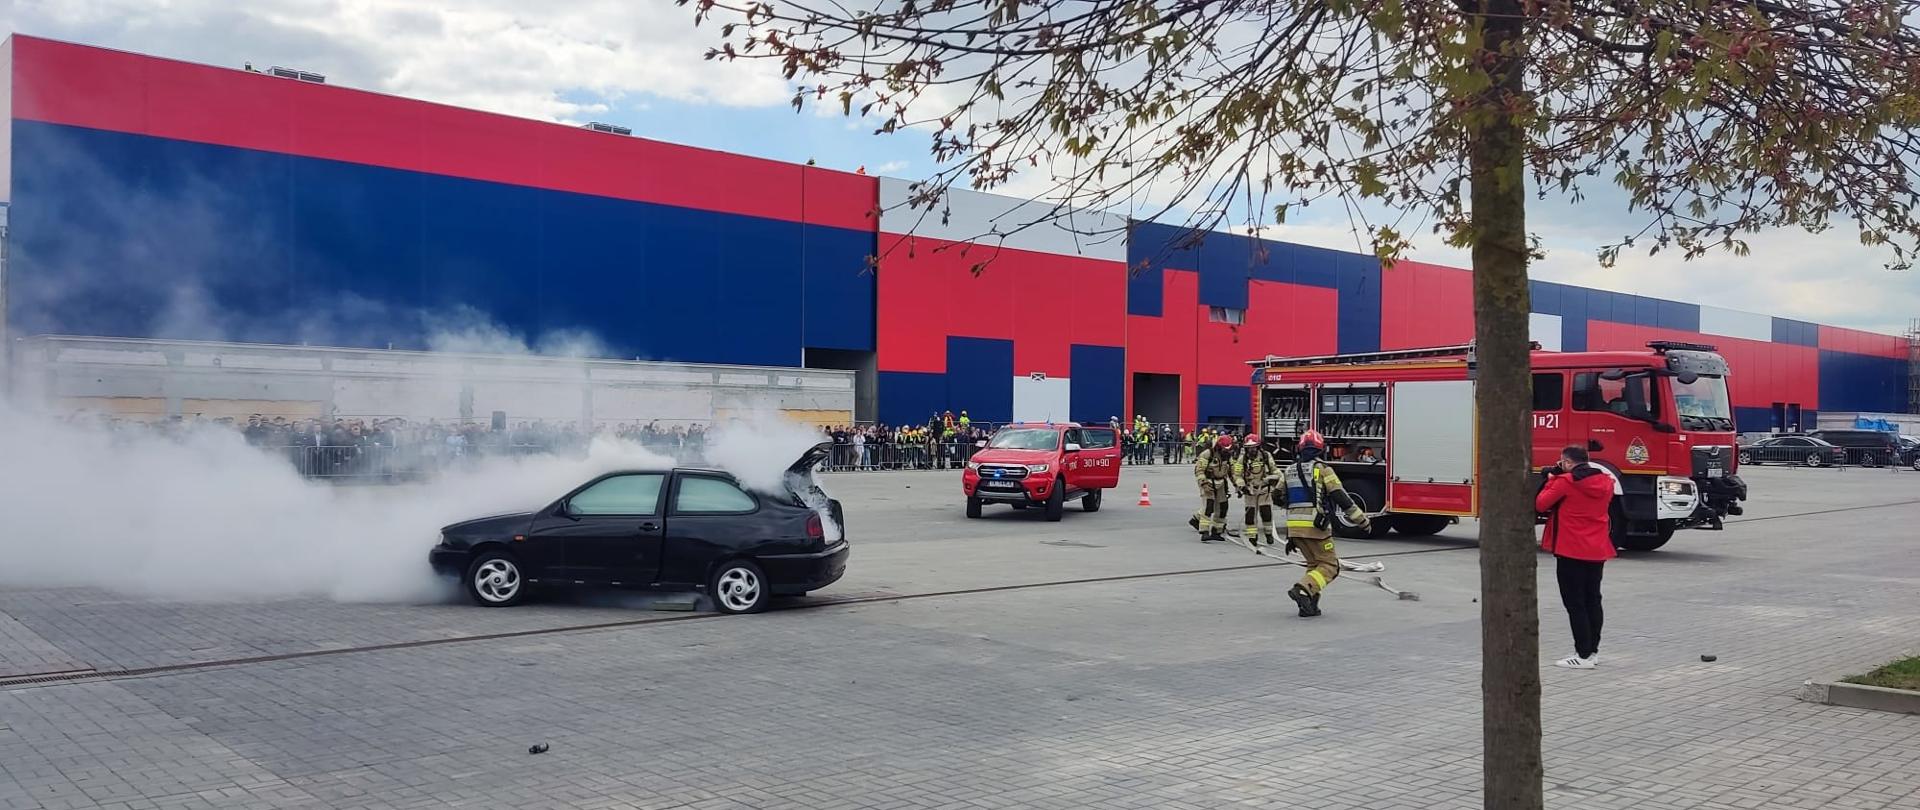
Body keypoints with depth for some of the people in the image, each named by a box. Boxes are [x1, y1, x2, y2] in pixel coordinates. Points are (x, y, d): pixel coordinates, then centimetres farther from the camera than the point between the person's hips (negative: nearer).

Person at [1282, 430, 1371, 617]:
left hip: (1294, 527, 6)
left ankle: (1309, 606, 12)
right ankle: (1302, 589, -19)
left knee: (1314, 564, 20)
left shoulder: (1289, 471, 12)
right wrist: (1362, 520, 1)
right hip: (1315, 526, -6)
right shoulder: (1322, 469, -6)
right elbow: (1341, 498, -8)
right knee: (1329, 565, 3)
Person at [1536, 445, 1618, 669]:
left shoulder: (1565, 482, -14)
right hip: (1598, 550, 7)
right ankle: (1593, 651, 20)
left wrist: (1551, 480, 4)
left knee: (1574, 603, -2)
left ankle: (1584, 655, -3)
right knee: (1592, 600, 15)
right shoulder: (1606, 481, 6)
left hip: (1571, 550, -7)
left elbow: (1541, 504, -9)